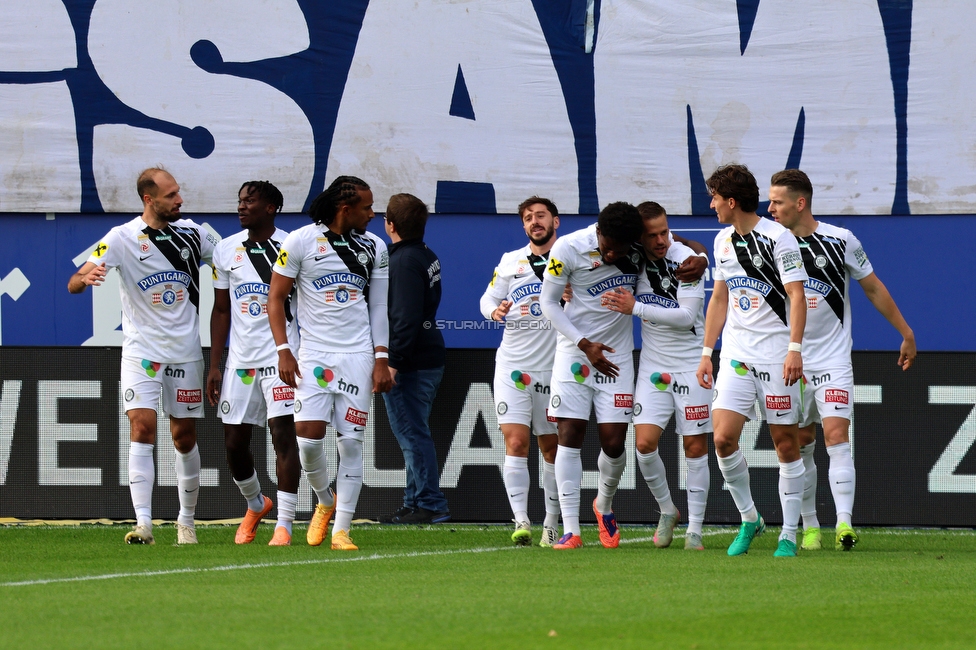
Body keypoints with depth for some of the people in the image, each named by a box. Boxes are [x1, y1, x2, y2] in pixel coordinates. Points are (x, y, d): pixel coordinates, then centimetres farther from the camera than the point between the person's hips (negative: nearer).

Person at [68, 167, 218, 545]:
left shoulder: (192, 233, 1)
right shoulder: (123, 238, -10)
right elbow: (73, 285, -16)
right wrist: (85, 277, -39)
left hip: (185, 350, 3)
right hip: (141, 351, -3)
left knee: (184, 436, 8)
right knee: (142, 427, -16)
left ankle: (187, 520, 23)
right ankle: (143, 524, -21)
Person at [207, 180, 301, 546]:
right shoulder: (226, 251, 9)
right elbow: (221, 311, 14)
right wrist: (214, 366, 9)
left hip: (280, 356, -4)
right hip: (241, 360, 5)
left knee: (283, 435, -10)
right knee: (234, 443, 6)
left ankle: (284, 525, -7)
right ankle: (255, 505, 32)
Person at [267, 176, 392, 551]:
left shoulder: (374, 248, 9)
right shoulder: (300, 242, -2)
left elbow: (378, 307, 12)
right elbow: (275, 299, 1)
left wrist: (381, 359, 4)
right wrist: (283, 350, -8)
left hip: (358, 355, 2)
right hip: (314, 352, -2)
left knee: (351, 442, -3)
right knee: (308, 435, -12)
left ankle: (341, 530, 1)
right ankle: (325, 501, 17)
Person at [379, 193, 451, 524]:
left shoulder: (404, 262, -17)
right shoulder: (427, 257, 13)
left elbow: (406, 317, -24)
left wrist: (393, 361, -24)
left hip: (408, 364, -10)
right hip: (429, 358, 10)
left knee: (412, 435, -6)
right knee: (416, 434, 16)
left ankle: (430, 505, -5)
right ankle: (416, 502, 22)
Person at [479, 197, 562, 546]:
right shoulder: (510, 261, 10)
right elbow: (488, 297, 13)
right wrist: (495, 310, -10)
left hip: (554, 368, -1)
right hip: (512, 364, 1)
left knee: (552, 447, 6)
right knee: (516, 441, -11)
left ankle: (552, 524, 15)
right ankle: (521, 521, -14)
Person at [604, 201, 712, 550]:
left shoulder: (686, 259, -14)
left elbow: (686, 316, -20)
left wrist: (636, 308, -22)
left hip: (690, 362, -3)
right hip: (653, 363, 3)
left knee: (695, 446, -2)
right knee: (645, 443, -9)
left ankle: (695, 529, 7)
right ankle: (667, 511, 13)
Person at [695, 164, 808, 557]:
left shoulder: (777, 237, -9)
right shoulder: (723, 241, 12)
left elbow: (796, 295, -13)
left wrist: (794, 349, -22)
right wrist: (707, 352, 18)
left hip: (776, 356, -6)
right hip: (736, 355, 6)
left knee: (785, 443, -1)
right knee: (723, 437, -8)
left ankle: (788, 535, 6)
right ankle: (748, 519, 10)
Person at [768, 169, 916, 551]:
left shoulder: (840, 241, -5)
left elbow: (873, 288, 6)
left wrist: (906, 333, 10)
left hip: (833, 360, -3)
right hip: (791, 362, 3)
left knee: (836, 436, -15)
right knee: (800, 445, 5)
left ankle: (844, 524, -20)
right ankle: (810, 527, 14)